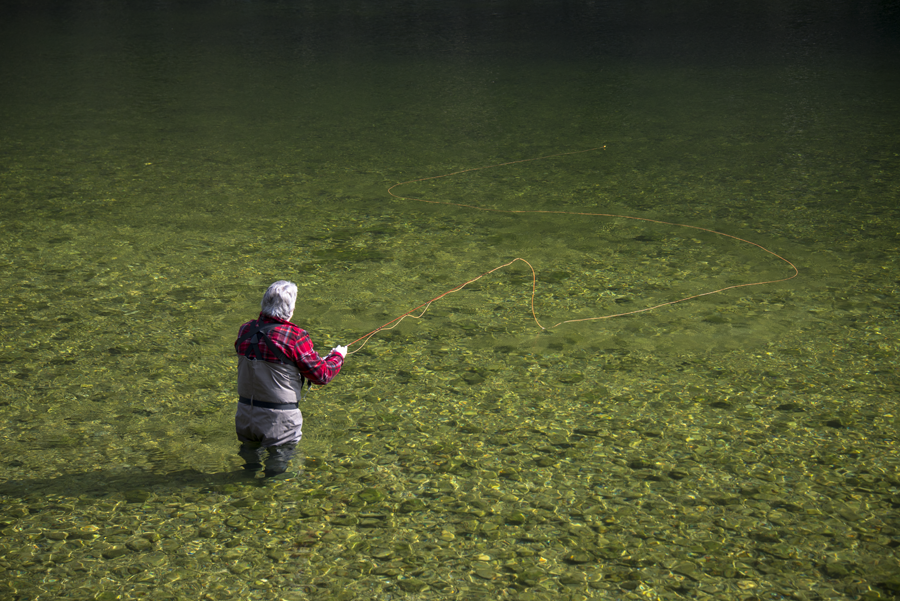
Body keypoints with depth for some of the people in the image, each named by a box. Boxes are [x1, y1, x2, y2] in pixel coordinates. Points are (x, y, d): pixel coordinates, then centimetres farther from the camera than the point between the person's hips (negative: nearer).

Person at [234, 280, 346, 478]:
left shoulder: (245, 331, -3)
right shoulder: (295, 337, -21)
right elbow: (321, 375, -14)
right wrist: (337, 356, 7)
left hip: (245, 414, 6)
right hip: (279, 421, -5)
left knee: (249, 456, 27)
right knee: (278, 468, 13)